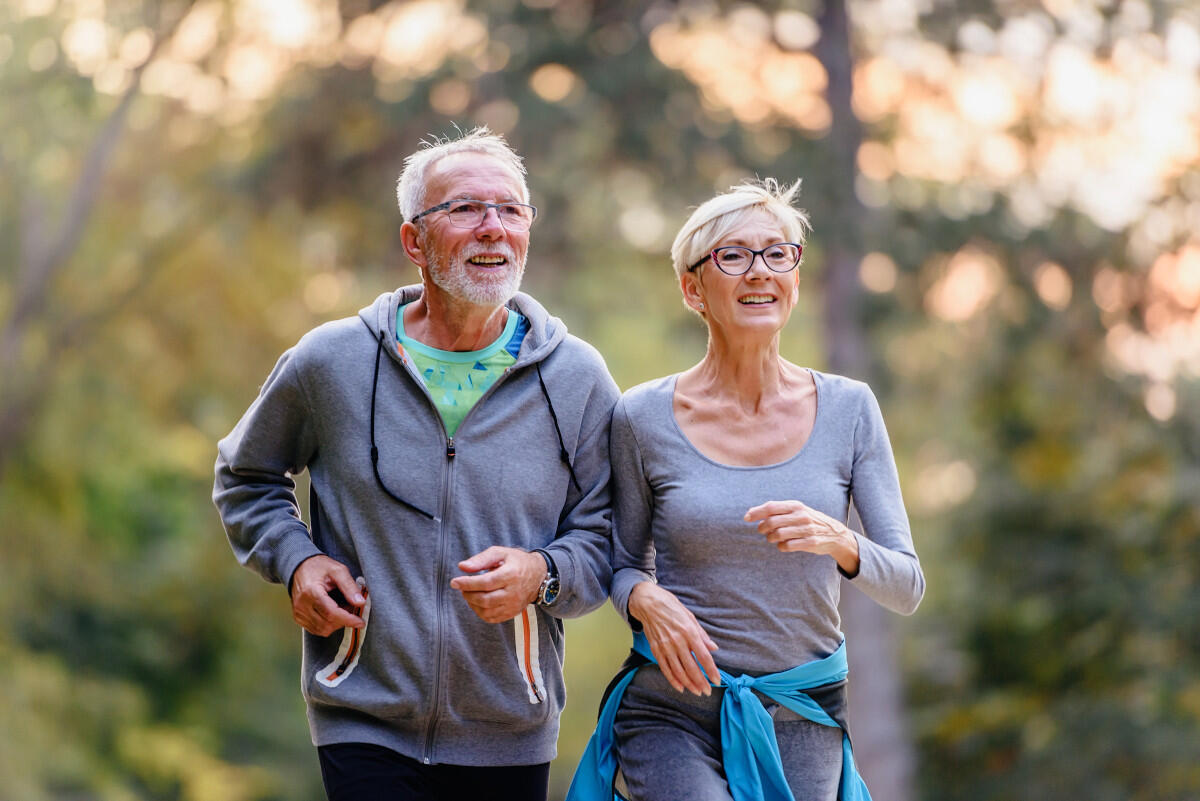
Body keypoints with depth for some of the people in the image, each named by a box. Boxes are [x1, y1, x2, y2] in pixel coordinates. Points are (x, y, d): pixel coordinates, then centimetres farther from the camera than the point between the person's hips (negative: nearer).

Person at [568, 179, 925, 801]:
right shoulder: (644, 418, -3)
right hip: (674, 716, -2)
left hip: (803, 721, 2)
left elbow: (906, 588, -1)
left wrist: (837, 542, -21)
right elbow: (625, 566, 9)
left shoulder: (848, 409, 0)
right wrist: (647, 599, -14)